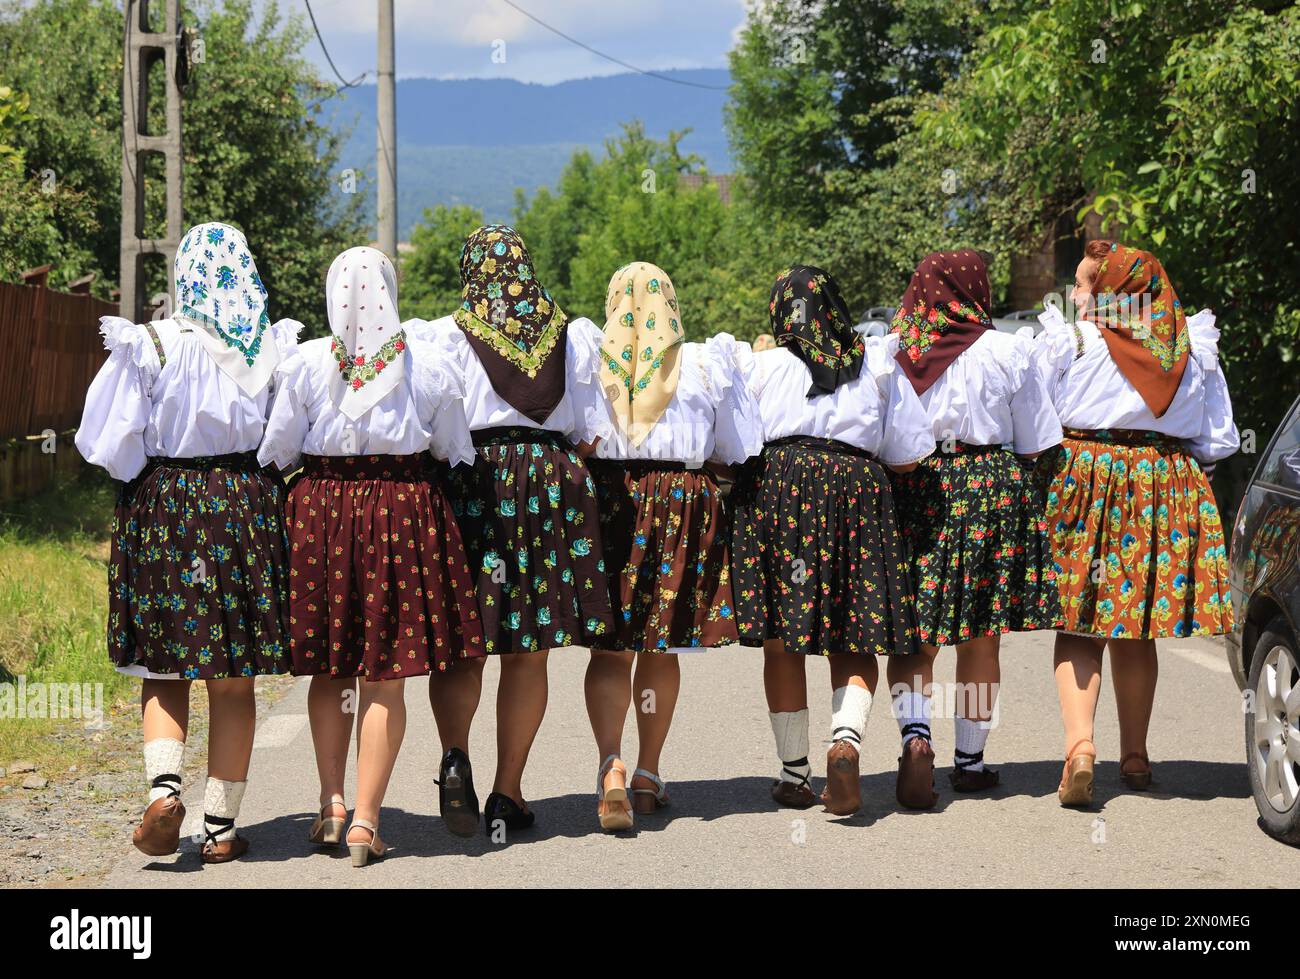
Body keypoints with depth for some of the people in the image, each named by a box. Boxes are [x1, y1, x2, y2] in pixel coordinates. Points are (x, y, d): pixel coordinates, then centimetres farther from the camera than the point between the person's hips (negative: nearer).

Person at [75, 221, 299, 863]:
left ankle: (165, 787, -12)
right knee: (235, 682, 9)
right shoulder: (277, 348, -2)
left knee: (164, 672, 11)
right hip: (248, 506, 1)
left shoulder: (150, 346, -8)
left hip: (163, 507, -1)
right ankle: (221, 827, 10)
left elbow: (107, 444, -7)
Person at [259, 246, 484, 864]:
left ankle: (331, 803, 13)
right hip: (406, 507, 0)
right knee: (385, 674, 2)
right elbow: (456, 452, 8)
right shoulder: (426, 363, -2)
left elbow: (276, 452, 0)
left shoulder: (306, 362, -5)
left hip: (321, 508, 1)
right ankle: (366, 820, 1)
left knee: (329, 667, 15)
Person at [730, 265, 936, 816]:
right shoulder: (878, 363, 13)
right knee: (854, 643, 5)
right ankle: (846, 739, -21)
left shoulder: (758, 364, 8)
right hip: (857, 492, 1)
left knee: (781, 641, 6)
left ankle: (794, 772, 10)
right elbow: (908, 456, 12)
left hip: (775, 486, -1)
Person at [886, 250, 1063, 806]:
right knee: (980, 640, 9)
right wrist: (1027, 495, 18)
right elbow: (1035, 445, 3)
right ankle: (969, 760, 17)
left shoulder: (890, 354, 0)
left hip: (913, 491, 1)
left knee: (913, 637, 5)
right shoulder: (1006, 352, -3)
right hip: (993, 488, -1)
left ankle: (914, 731, -20)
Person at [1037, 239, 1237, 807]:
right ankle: (1135, 756, 19)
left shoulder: (1069, 341, -4)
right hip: (1166, 488, 4)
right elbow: (1218, 440, 11)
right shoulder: (1193, 347, 8)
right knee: (1136, 632, 13)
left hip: (1084, 480, -3)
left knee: (1078, 629, -2)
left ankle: (1079, 745, -21)